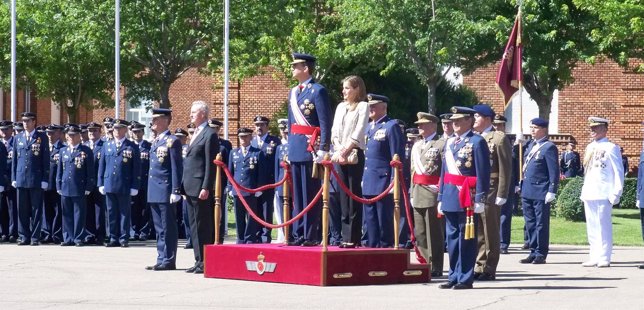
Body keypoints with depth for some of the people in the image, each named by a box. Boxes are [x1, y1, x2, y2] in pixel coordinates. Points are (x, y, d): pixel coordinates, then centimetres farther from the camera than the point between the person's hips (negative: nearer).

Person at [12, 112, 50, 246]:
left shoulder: (42, 138, 1)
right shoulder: (18, 138, 12)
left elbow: (46, 160, -1)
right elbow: (14, 159, 13)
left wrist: (45, 179, -6)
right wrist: (13, 178, 7)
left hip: (36, 180, -3)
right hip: (21, 179, 3)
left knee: (36, 210, 0)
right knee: (22, 210, 4)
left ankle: (35, 237, 4)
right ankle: (24, 237, 10)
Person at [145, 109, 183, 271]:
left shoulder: (172, 141, -8)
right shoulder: (154, 142, 17)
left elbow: (177, 168, -12)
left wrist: (176, 191, -16)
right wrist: (149, 190, 18)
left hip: (166, 191, -8)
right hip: (154, 191, 8)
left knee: (168, 227, -4)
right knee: (159, 228, 11)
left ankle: (168, 260, -1)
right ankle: (161, 259, 15)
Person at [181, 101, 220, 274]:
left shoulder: (210, 135, -9)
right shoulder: (195, 134, 18)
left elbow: (211, 164, -14)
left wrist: (206, 188, -19)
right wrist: (184, 186, 16)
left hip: (201, 188, -9)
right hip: (190, 188, 9)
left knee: (204, 226, -5)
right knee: (194, 226, 10)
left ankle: (205, 262, -2)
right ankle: (199, 261, 14)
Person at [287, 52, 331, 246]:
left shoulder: (318, 91, -8)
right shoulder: (293, 92, 16)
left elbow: (325, 123, -12)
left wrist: (323, 150, -16)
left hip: (311, 149, -8)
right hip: (296, 150, 8)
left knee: (311, 194, -4)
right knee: (297, 195, 10)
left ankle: (312, 236, -1)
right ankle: (298, 234, 15)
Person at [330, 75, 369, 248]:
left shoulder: (363, 106, -1)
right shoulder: (340, 107, 17)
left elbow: (358, 132, -9)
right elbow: (334, 131, 11)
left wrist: (346, 150, -14)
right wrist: (338, 150, -4)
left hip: (354, 155, -6)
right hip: (339, 155, 6)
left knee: (354, 195, -6)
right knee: (343, 196, 5)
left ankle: (354, 237, -5)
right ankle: (346, 236, 8)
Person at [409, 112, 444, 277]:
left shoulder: (441, 144, -5)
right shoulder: (416, 146, 20)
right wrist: (412, 192, 18)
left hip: (433, 194, -7)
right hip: (418, 194, 7)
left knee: (434, 232, -4)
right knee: (419, 233, 9)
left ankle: (435, 267, 0)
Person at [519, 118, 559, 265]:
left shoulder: (549, 147, -8)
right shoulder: (530, 145, 16)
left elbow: (554, 171, -11)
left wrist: (551, 191, -16)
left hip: (540, 192, -8)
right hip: (527, 191, 8)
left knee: (541, 224, -1)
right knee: (530, 223, 11)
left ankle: (541, 254, 3)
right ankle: (533, 252, 17)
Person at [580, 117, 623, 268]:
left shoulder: (611, 148, -6)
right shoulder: (589, 148, 15)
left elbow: (619, 172, -7)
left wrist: (616, 194, -12)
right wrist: (584, 190, 16)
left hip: (604, 195, -7)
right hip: (589, 193, 7)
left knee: (603, 226, -5)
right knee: (592, 227, 8)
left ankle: (604, 258, -1)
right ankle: (594, 257, 13)